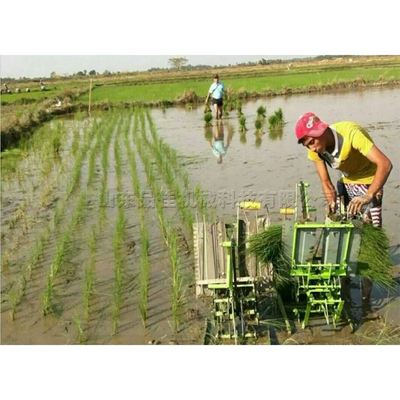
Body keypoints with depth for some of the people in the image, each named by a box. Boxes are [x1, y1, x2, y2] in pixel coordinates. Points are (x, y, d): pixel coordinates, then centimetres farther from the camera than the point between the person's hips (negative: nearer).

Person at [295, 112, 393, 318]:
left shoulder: (350, 133, -34)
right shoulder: (314, 149, -16)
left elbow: (385, 164, -41)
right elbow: (326, 182, -7)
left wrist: (368, 197, -51)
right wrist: (333, 208, -21)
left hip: (369, 184, -5)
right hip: (346, 184, 5)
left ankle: (366, 300, 5)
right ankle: (344, 292, 16)